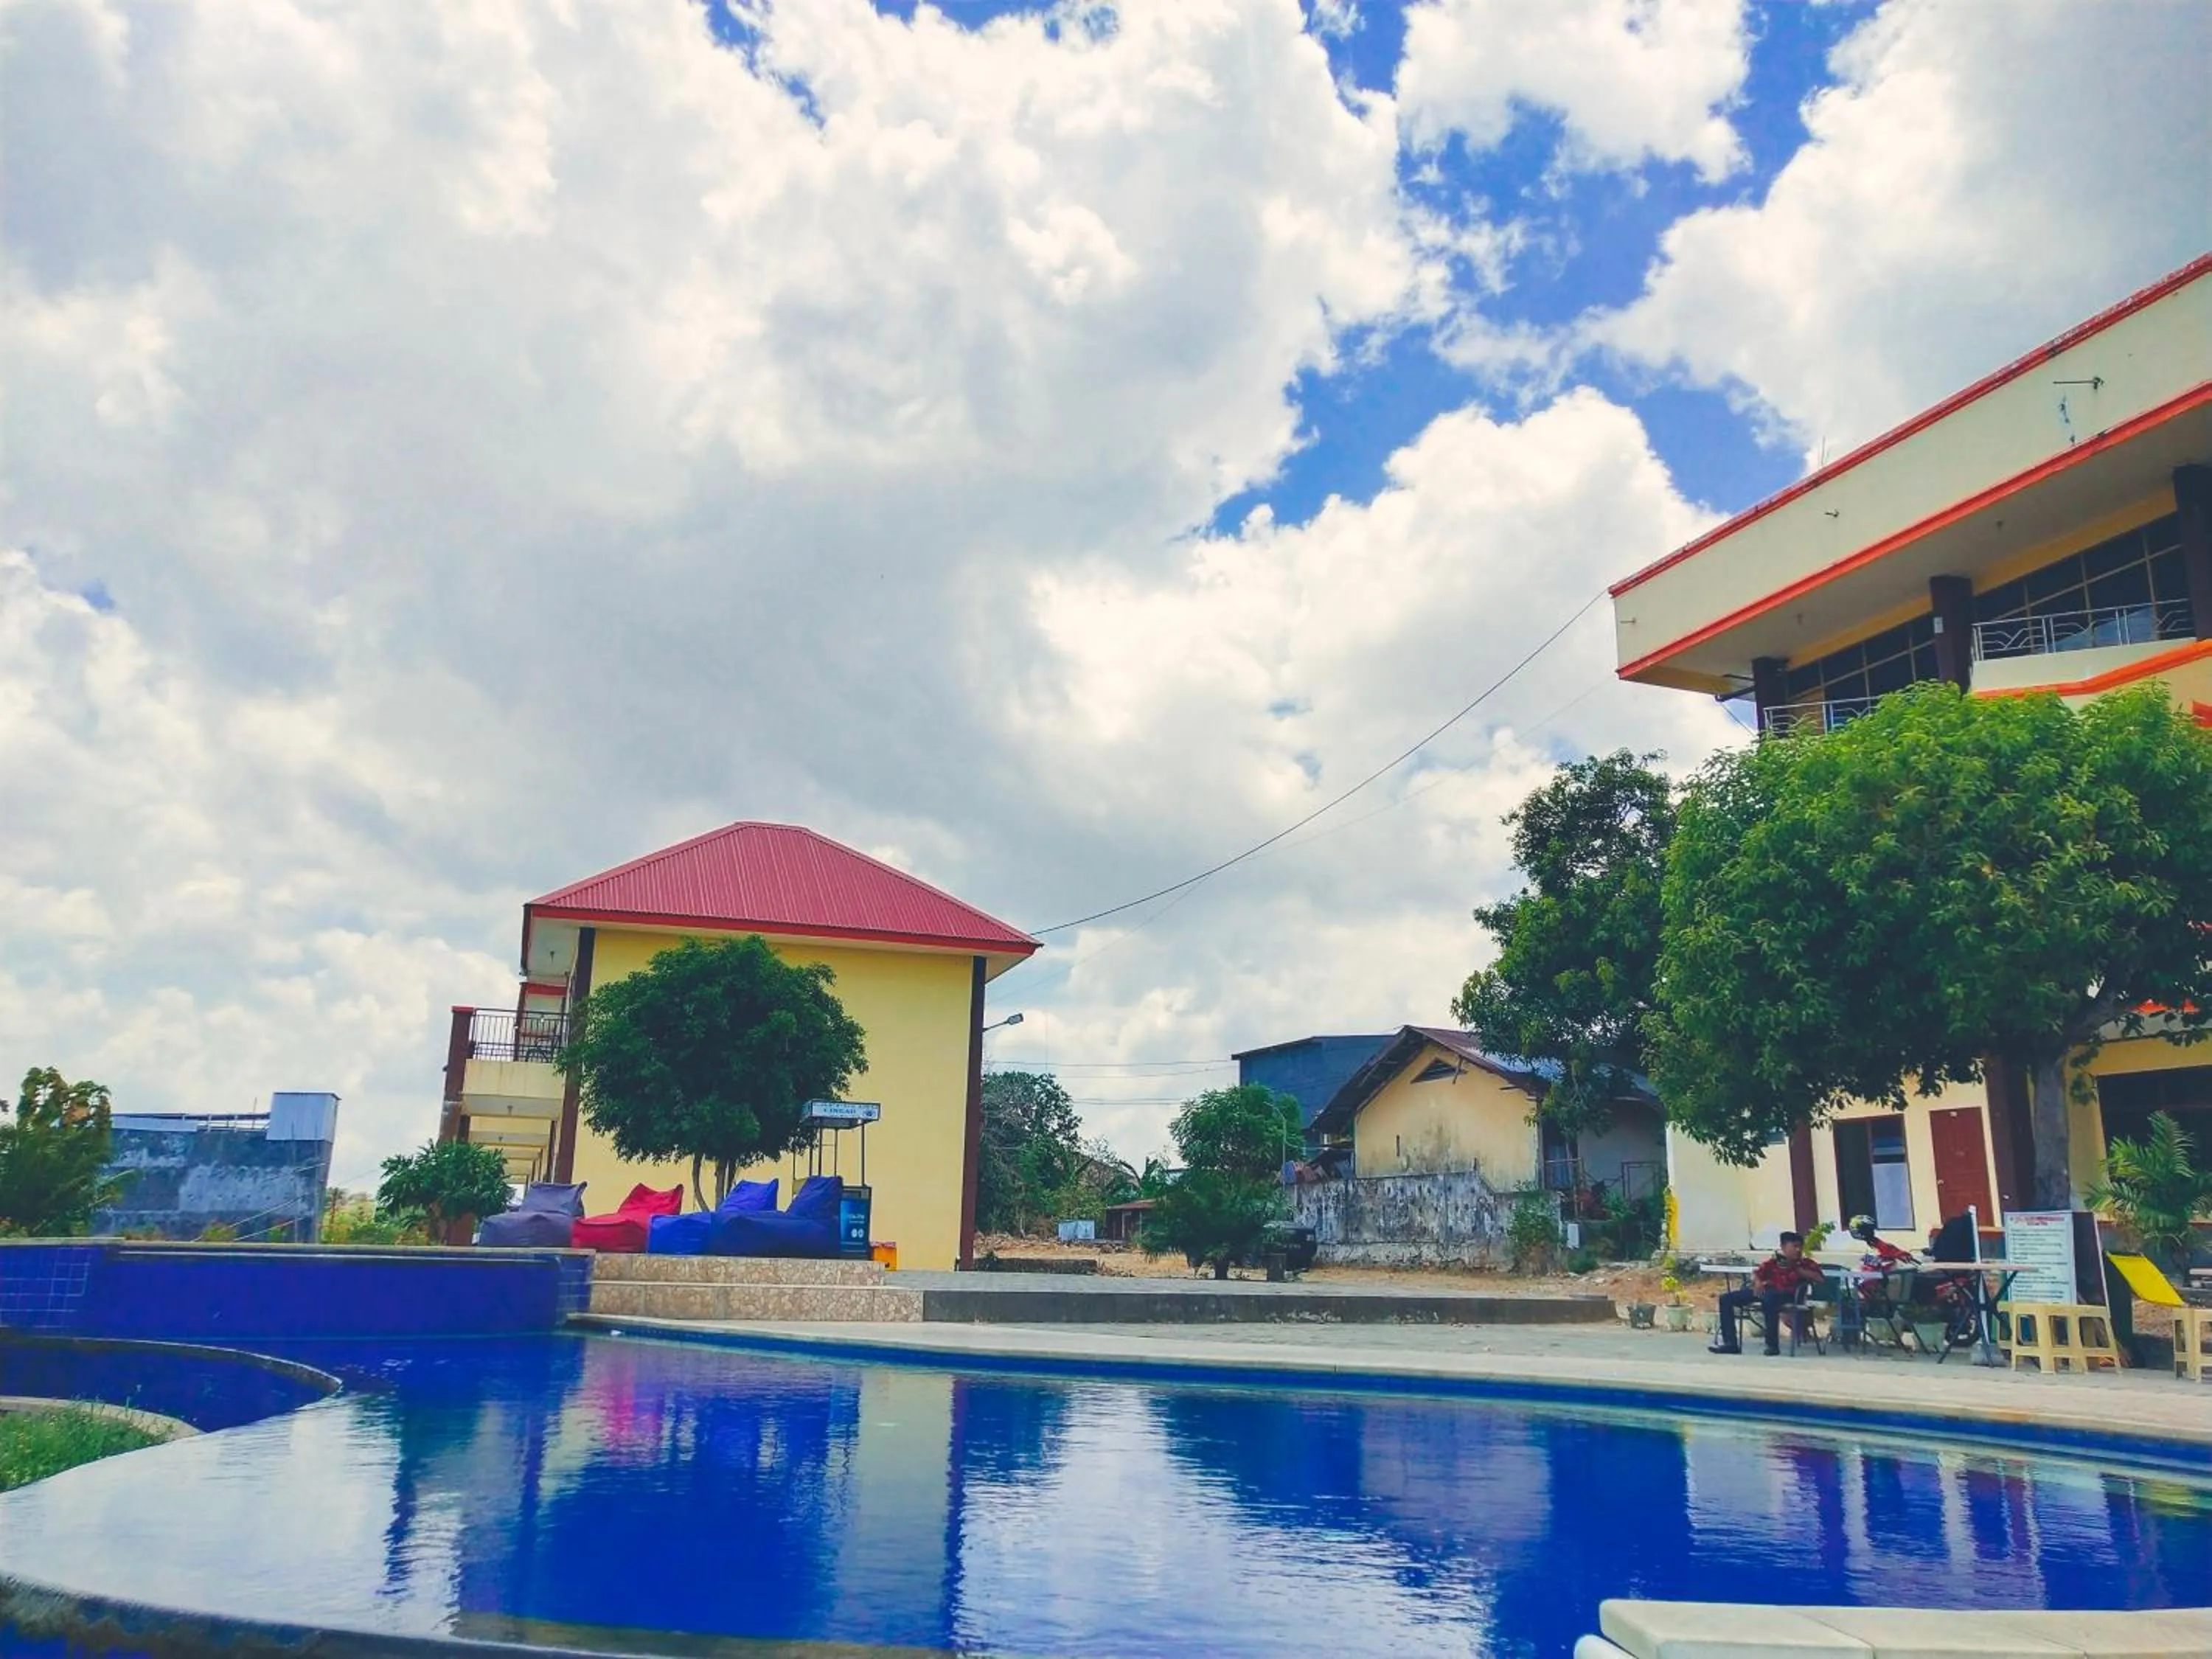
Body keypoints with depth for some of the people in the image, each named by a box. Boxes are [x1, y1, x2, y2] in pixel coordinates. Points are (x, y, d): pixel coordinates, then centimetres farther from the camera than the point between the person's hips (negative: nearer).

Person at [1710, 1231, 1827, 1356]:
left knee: (1769, 1300, -43)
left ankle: (1773, 1345, -30)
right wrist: (1757, 1282, -5)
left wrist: (1799, 1270, -8)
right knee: (1726, 1299, -7)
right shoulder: (1774, 1260, 14)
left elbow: (1820, 1279, -6)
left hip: (1787, 1294, -5)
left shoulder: (1806, 1263, 8)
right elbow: (1756, 1272, 17)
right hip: (1765, 1290, 5)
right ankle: (1731, 1343, -9)